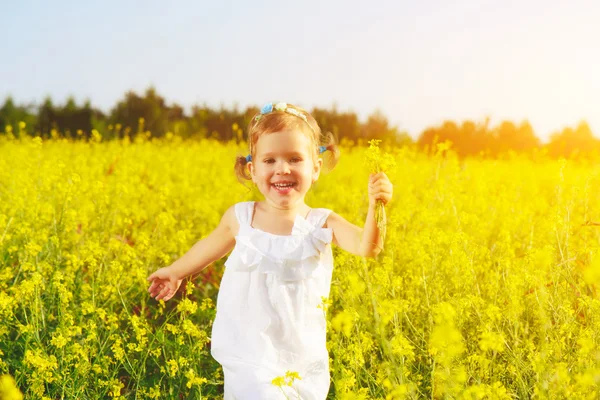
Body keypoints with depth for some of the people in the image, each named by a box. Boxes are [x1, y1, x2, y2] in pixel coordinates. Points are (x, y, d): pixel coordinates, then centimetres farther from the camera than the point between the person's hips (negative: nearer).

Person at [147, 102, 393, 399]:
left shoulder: (324, 224, -9)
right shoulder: (240, 218, -5)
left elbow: (367, 247, -25)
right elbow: (211, 246, 15)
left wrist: (374, 205, -42)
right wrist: (175, 271, 29)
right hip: (250, 358, -1)